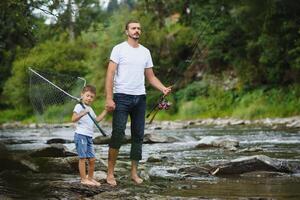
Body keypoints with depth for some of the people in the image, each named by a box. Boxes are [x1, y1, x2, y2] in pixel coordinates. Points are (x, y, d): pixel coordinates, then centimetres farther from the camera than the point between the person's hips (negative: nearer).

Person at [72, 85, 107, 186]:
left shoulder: (90, 109, 22)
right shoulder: (79, 106, -6)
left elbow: (97, 119, 28)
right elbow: (73, 119, -18)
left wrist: (105, 111, 23)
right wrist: (82, 113, -33)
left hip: (89, 137, 8)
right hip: (81, 135, -8)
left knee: (92, 159, 8)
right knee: (83, 158, -7)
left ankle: (90, 178, 20)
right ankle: (83, 179, -3)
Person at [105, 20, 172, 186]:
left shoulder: (145, 52, 13)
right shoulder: (119, 49, -3)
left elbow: (150, 77, 15)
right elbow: (110, 74, -8)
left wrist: (163, 89, -4)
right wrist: (109, 98, -16)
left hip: (140, 97, 6)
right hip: (122, 97, -5)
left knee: (138, 135, 7)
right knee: (118, 134, -11)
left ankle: (134, 172, 15)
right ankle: (110, 173, -5)